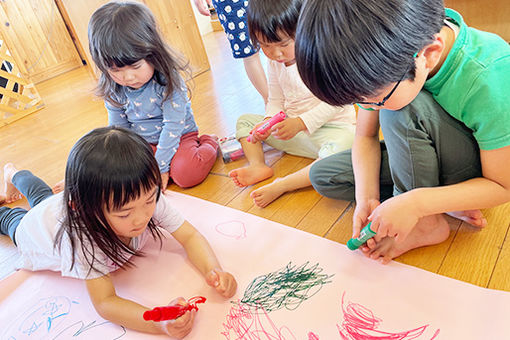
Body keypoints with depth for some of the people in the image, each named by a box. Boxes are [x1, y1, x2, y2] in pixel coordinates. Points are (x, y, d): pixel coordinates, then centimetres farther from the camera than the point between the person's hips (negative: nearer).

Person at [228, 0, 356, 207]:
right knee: (245, 120, 8)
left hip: (331, 126, -6)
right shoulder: (275, 63, 2)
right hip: (294, 128, 7)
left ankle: (281, 186, -36)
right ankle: (258, 165, -14)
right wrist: (269, 121, -12)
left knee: (340, 151, -40)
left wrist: (300, 123, -29)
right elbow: (275, 101, 9)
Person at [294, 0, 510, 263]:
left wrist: (415, 203, -35)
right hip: (416, 157, 6)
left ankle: (427, 223, -15)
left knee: (406, 108, -34)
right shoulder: (384, 63, -20)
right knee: (321, 175, -7)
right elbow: (365, 136, -8)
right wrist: (366, 197, -22)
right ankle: (443, 204, -6)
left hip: (475, 175, -6)